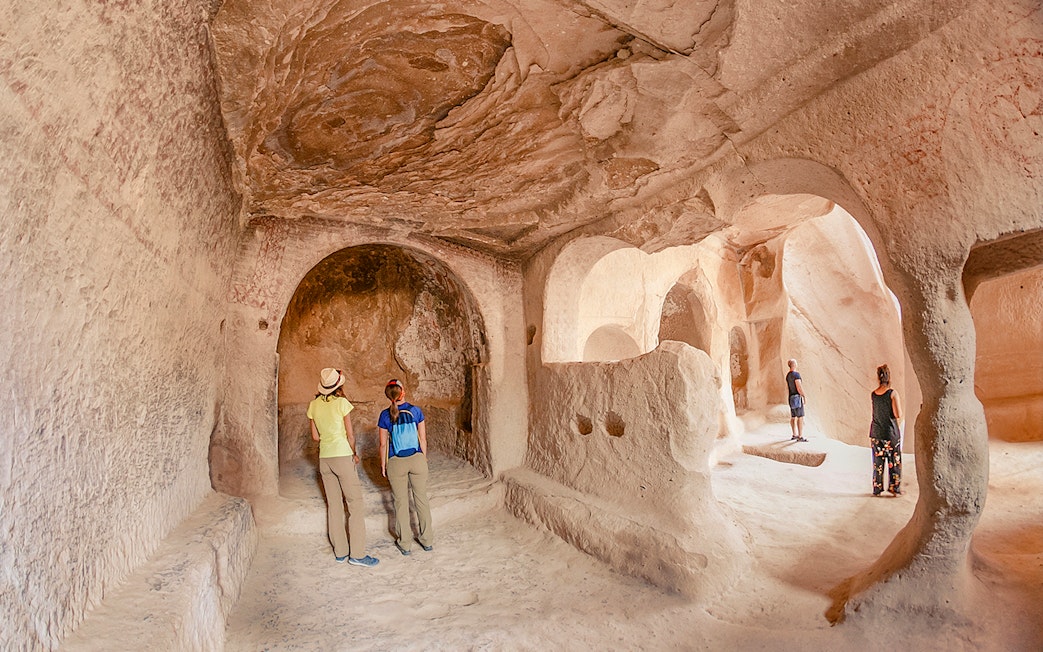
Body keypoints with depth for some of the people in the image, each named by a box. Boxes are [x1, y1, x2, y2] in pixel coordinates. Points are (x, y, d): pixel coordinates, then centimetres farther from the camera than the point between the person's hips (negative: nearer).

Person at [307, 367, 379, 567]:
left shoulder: (314, 405, 5)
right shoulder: (341, 402, -11)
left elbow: (315, 436, 10)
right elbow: (350, 435, -7)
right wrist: (354, 453, 7)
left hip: (324, 458, 6)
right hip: (342, 456, -6)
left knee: (333, 505, 12)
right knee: (355, 504, 0)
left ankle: (340, 552, 19)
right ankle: (357, 554, 1)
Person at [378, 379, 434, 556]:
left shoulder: (385, 415, -8)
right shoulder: (415, 411, -7)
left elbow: (383, 444, -2)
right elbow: (423, 438, -1)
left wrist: (383, 464, 11)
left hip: (396, 463, -1)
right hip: (417, 460, 1)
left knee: (401, 502, 11)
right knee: (421, 499, 13)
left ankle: (405, 544, 22)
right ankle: (427, 540, 23)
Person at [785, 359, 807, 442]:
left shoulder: (788, 375, 12)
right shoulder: (796, 374, -17)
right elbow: (799, 387, -22)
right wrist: (804, 396, -16)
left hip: (791, 397, 9)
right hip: (797, 397, -9)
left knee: (793, 417, 12)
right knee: (800, 417, -8)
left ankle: (794, 435, 17)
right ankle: (800, 437, -9)